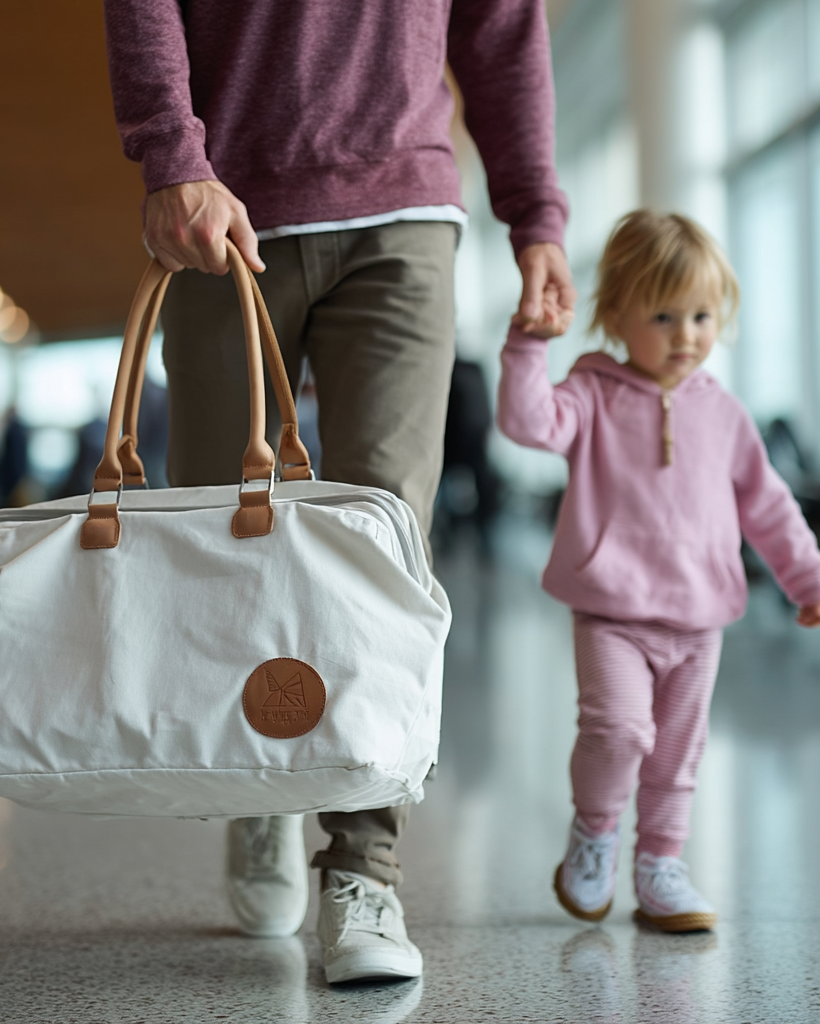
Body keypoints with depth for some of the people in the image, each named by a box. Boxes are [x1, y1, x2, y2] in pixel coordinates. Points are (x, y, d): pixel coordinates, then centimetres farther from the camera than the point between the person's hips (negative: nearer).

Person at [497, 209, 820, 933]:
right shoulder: (595, 398, 0)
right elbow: (530, 421, -19)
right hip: (612, 611, -4)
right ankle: (594, 831, 7)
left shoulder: (722, 413, 9)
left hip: (699, 617, 4)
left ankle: (661, 865, 26)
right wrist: (528, 344, -27)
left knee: (678, 747, 10)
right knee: (618, 726, -20)